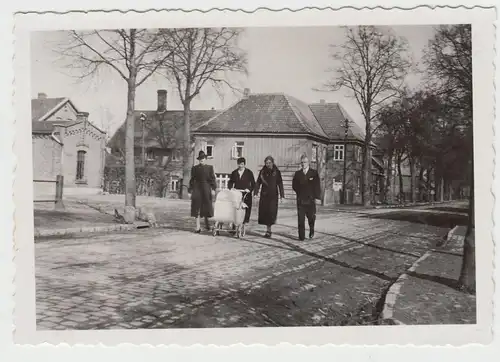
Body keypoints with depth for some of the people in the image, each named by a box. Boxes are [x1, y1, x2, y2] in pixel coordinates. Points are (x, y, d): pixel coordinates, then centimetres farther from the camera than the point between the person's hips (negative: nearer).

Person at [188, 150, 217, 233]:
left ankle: (206, 223, 28)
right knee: (197, 207, -3)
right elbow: (192, 180, 8)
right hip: (197, 189, 0)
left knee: (206, 207, 5)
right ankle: (198, 227, -1)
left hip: (206, 189, 0)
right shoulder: (194, 168, 8)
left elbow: (212, 179, 3)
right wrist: (190, 191, 4)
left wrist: (213, 189, -6)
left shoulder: (209, 167, 6)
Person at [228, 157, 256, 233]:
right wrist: (230, 188, -5)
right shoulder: (234, 173, 10)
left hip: (246, 195, -2)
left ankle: (243, 227, 4)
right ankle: (234, 228, 0)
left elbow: (253, 184, 3)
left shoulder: (249, 173, 2)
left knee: (245, 212, -3)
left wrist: (249, 189, -13)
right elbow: (231, 182, 13)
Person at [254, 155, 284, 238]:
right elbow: (258, 182, 7)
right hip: (264, 194, 3)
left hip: (273, 195, -2)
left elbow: (280, 184, 2)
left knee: (271, 212, -9)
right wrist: (256, 192, -3)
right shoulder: (262, 171, 7)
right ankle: (269, 229, 13)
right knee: (264, 211, 0)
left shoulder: (276, 172, 1)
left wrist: (281, 195, -3)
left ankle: (269, 230, -4)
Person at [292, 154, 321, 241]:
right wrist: (300, 192, 2)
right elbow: (294, 186, 12)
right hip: (300, 200, 1)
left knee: (311, 217, 7)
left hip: (311, 199, -1)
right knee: (300, 218, -4)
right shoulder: (297, 174, 9)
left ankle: (311, 230, 34)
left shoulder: (314, 173, 3)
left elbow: (317, 186, 0)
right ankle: (301, 236, -1)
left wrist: (317, 197, -6)